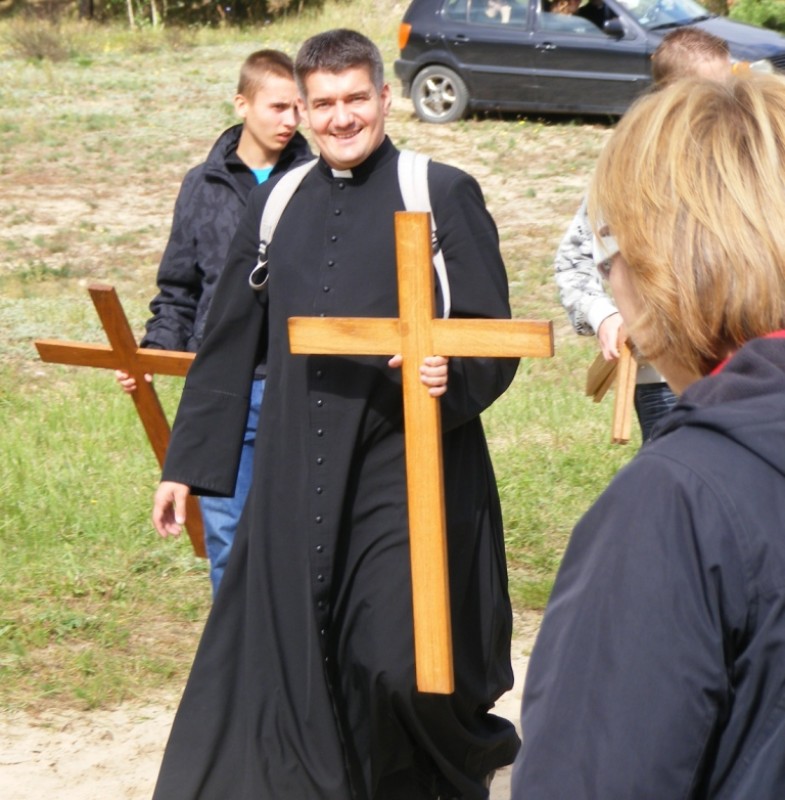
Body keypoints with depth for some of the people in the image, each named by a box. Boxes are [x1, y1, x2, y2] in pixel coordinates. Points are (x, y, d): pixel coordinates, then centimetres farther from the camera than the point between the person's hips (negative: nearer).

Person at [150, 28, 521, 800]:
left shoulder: (444, 194, -1)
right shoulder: (275, 205, 12)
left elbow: (496, 343, -3)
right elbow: (227, 348, 18)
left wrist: (452, 376, -24)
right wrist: (185, 465, 17)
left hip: (409, 477, -4)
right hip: (295, 483, 5)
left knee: (400, 670, -10)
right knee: (291, 671, 3)